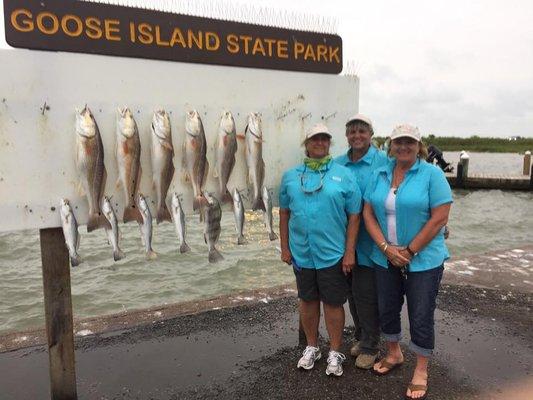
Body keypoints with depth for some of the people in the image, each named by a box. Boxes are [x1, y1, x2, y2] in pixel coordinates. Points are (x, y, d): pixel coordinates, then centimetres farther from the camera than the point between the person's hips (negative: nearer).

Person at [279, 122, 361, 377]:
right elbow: (284, 213, 8)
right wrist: (285, 248, 5)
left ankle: (335, 353, 28)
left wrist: (350, 252, -8)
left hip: (333, 254, -2)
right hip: (301, 253, 3)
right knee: (307, 300, 16)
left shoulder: (343, 175, -3)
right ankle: (311, 347, 36)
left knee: (333, 303, 9)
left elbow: (354, 216, -4)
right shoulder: (290, 176, 4)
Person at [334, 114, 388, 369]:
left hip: (369, 242, -5)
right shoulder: (336, 164, 7)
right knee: (352, 292, 17)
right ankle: (360, 336, 38)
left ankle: (369, 346, 22)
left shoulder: (383, 162, -7)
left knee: (366, 295, 3)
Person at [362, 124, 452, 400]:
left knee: (421, 317, 6)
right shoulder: (379, 175, 4)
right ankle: (394, 354, 42)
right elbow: (368, 213, 2)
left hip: (424, 260, -4)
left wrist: (409, 251, -14)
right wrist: (386, 248, -10)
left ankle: (421, 370, 27)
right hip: (385, 259, 5)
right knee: (387, 310, 17)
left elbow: (440, 218, -14)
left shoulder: (432, 174, -9)